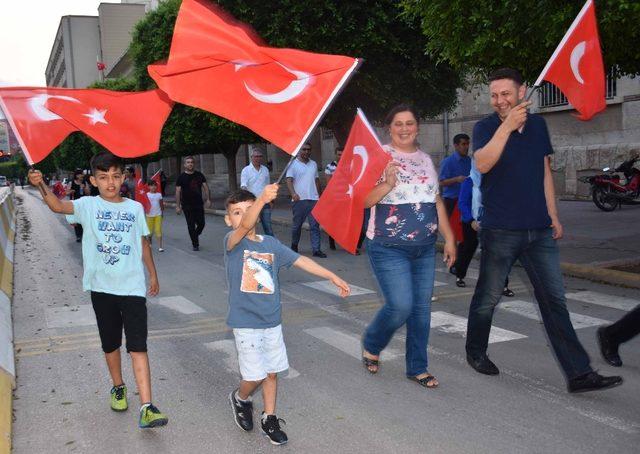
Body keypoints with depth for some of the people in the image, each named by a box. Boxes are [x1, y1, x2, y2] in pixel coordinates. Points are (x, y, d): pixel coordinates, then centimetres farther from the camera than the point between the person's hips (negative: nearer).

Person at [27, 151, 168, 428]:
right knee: (110, 343, 15)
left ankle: (146, 408, -12)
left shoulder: (135, 208, 4)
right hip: (101, 286, 1)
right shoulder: (88, 205, -1)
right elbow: (60, 206, -20)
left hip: (132, 286, 0)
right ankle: (118, 388, 38)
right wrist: (41, 186, -37)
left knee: (138, 345, -7)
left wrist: (152, 274, 18)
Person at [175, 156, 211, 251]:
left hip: (199, 204, 3)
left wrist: (207, 199, -4)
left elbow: (205, 187, 8)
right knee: (191, 225, -1)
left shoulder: (199, 175, 7)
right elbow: (178, 192, -2)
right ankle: (195, 244, 9)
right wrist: (178, 206, -8)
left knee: (201, 224, 2)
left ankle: (195, 237, 31)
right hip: (187, 206, -3)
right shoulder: (182, 177, -2)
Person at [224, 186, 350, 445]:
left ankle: (269, 419, 31)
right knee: (255, 376, -1)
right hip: (246, 322, -5)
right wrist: (262, 199, -49)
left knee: (272, 373, 12)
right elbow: (244, 227, -33)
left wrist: (333, 277, 5)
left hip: (272, 320, 5)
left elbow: (301, 261, 8)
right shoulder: (232, 242, -11)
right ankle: (240, 399, 32)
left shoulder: (271, 244, 5)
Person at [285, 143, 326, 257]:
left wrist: (318, 194, 18)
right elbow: (289, 181, -9)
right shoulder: (293, 164, 0)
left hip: (313, 199, 3)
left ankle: (316, 249, -3)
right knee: (297, 225, 7)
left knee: (315, 225, -2)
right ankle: (294, 246, 26)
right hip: (299, 200, -3)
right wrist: (293, 193, -25)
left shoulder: (313, 164, 15)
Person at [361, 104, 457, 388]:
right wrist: (388, 184, -25)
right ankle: (371, 345, 20)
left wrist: (449, 238, 13)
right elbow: (364, 201, -10)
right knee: (400, 306, -11)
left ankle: (417, 367, 21)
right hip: (389, 248, -6)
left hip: (425, 248, 6)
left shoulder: (425, 159, 13)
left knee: (421, 306, 7)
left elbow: (437, 202, 17)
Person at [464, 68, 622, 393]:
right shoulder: (485, 127, -3)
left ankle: (579, 374, 2)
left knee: (554, 300, 1)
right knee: (488, 297, 8)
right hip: (499, 231, -4)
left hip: (539, 231, 4)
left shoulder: (538, 125, 11)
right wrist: (507, 126, -26)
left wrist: (553, 216, 13)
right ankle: (475, 352, 30)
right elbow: (482, 164, -23)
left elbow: (545, 172, 17)